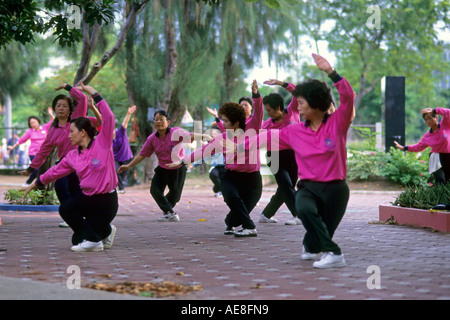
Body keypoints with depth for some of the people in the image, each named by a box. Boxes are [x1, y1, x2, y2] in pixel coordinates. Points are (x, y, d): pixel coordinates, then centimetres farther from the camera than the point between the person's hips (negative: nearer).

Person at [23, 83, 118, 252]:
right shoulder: (72, 156, 5)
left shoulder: (102, 143, -12)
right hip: (86, 198, 6)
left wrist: (93, 93, -25)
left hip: (106, 201, -6)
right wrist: (34, 184, 22)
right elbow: (56, 171, 17)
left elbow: (108, 117, -22)